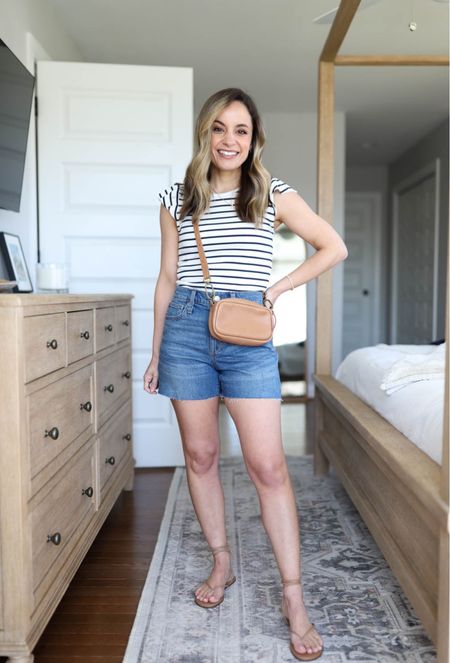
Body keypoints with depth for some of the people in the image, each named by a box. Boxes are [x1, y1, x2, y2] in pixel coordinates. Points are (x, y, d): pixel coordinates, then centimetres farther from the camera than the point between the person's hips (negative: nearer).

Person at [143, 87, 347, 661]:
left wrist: (280, 287, 1)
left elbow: (334, 248, 10)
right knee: (200, 456, 10)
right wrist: (156, 352, 12)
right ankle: (221, 563, 31)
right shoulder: (177, 199, 10)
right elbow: (167, 279, 12)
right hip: (186, 331, 3)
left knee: (267, 466, -5)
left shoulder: (273, 195, 5)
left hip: (247, 338, -2)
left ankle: (293, 596, 8)